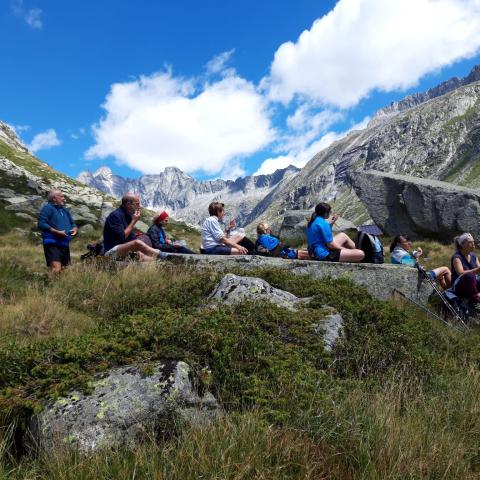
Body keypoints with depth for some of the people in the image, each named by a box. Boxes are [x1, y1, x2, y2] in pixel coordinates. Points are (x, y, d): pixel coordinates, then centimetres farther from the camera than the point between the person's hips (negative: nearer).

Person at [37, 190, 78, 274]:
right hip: (52, 244, -8)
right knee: (56, 269, -22)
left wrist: (75, 229, 5)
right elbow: (41, 224, -14)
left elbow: (73, 223, 30)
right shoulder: (48, 208, -3)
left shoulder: (65, 210, 21)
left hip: (65, 245, 8)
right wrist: (57, 232, -20)